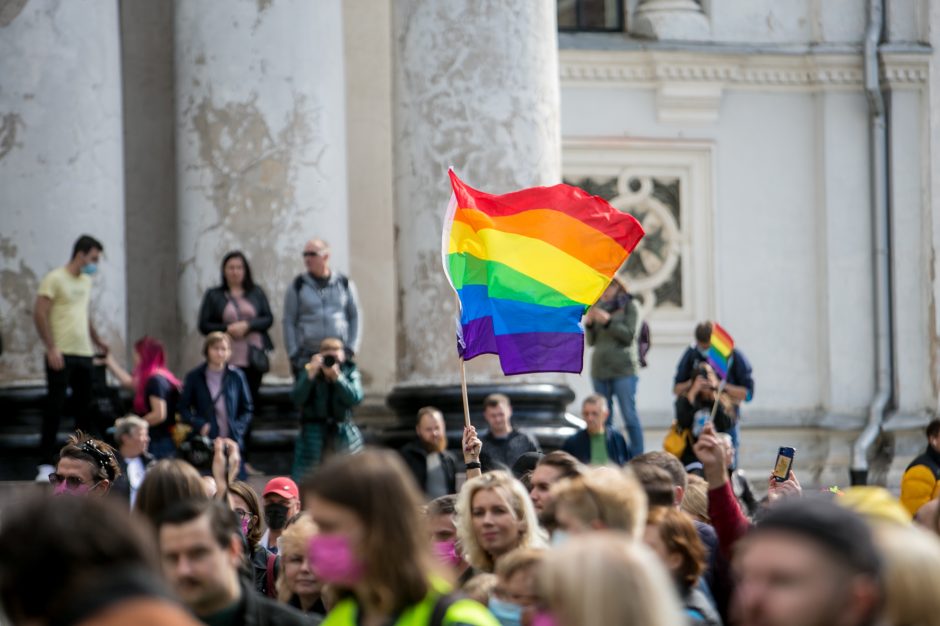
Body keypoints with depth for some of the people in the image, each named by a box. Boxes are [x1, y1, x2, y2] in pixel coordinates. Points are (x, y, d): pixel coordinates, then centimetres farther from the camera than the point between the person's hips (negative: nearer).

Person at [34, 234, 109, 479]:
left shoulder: (86, 281, 16)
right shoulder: (54, 279, -7)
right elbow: (39, 314, -12)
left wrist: (97, 342, 21)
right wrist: (51, 348, -18)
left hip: (84, 354, 7)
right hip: (61, 355, -7)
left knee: (85, 408, 7)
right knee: (55, 407, -6)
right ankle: (46, 464, -3)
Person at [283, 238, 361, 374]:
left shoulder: (344, 284, 9)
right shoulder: (298, 286, 5)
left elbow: (354, 317, 12)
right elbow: (288, 322, 5)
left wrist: (351, 348, 1)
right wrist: (293, 355, -2)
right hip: (307, 357, -1)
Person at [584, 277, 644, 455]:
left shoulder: (630, 306, 3)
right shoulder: (599, 307, 16)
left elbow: (630, 336, -7)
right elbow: (591, 341, 15)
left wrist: (608, 321, -15)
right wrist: (589, 323, -3)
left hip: (623, 369, -5)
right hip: (600, 370, 5)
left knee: (630, 416, -9)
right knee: (604, 419, 2)